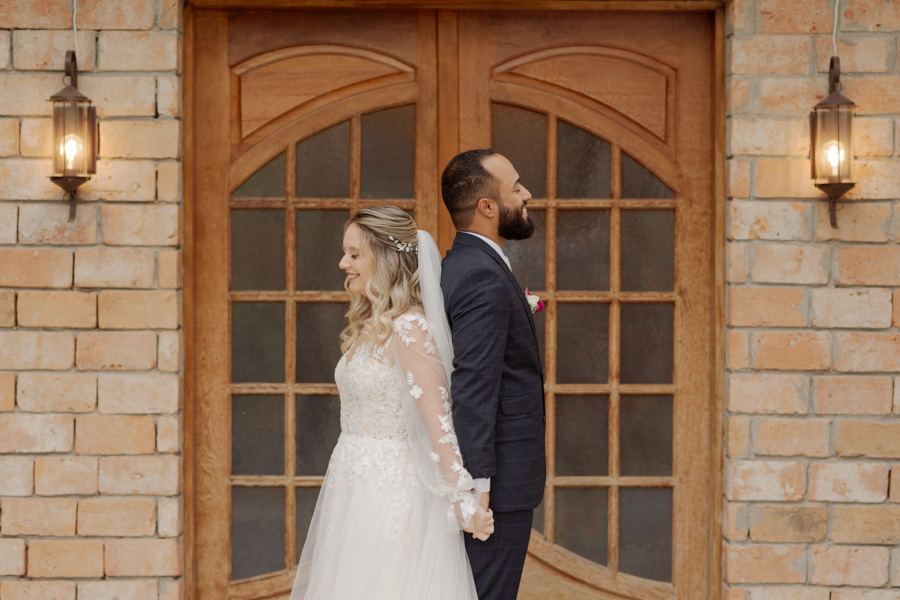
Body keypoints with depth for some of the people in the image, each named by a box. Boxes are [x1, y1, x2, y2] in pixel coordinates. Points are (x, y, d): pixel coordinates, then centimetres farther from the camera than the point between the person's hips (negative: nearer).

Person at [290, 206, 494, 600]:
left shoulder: (408, 327, -16)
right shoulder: (367, 326, 11)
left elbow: (439, 420, -22)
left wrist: (462, 500, -26)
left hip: (390, 490, -9)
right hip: (353, 488, 9)